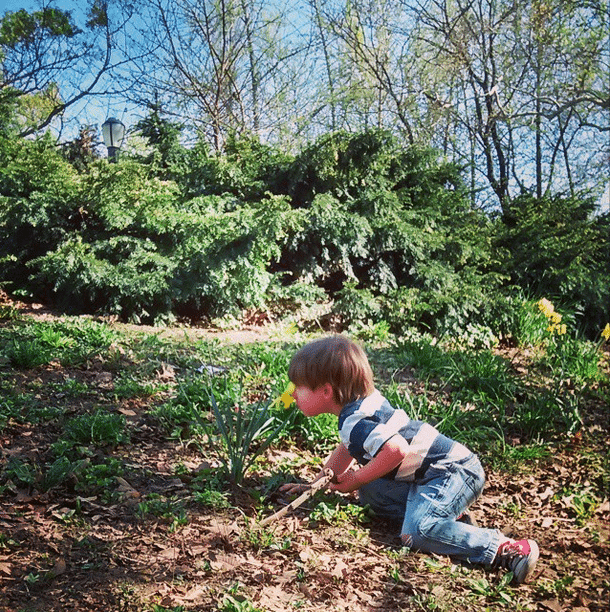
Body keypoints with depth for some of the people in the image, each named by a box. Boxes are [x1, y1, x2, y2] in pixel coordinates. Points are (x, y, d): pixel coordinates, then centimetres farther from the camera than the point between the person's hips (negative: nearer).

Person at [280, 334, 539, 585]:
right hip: (440, 471, 10)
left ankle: (505, 549, -25)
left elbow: (397, 449, -36)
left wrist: (357, 479, -19)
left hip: (453, 472, -10)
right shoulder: (363, 403, 12)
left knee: (415, 532, -28)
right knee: (370, 492, 9)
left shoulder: (354, 423, -20)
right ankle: (444, 510, 2)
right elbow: (346, 450, 29)